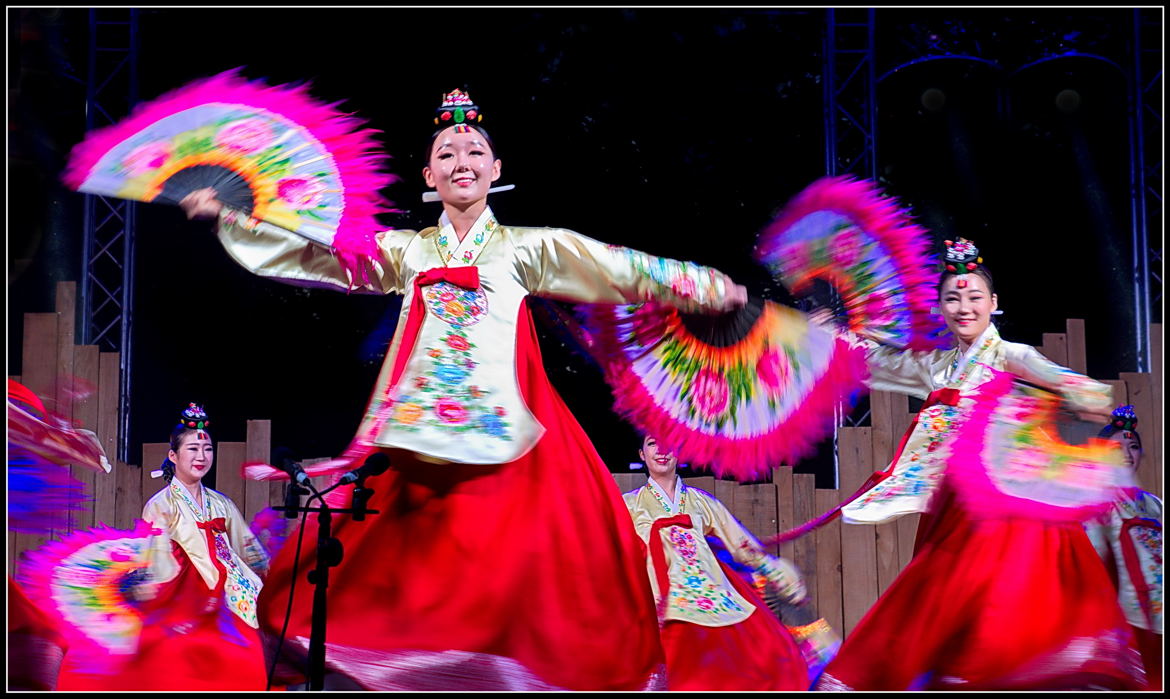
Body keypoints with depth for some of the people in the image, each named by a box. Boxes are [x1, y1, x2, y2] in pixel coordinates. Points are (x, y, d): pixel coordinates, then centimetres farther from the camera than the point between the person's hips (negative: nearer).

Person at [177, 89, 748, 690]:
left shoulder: (525, 248, 12)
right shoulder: (405, 251, 17)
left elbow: (617, 268, 7)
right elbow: (312, 255, 18)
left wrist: (708, 285, 0)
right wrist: (229, 219, 14)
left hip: (501, 428, -2)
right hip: (418, 428, 2)